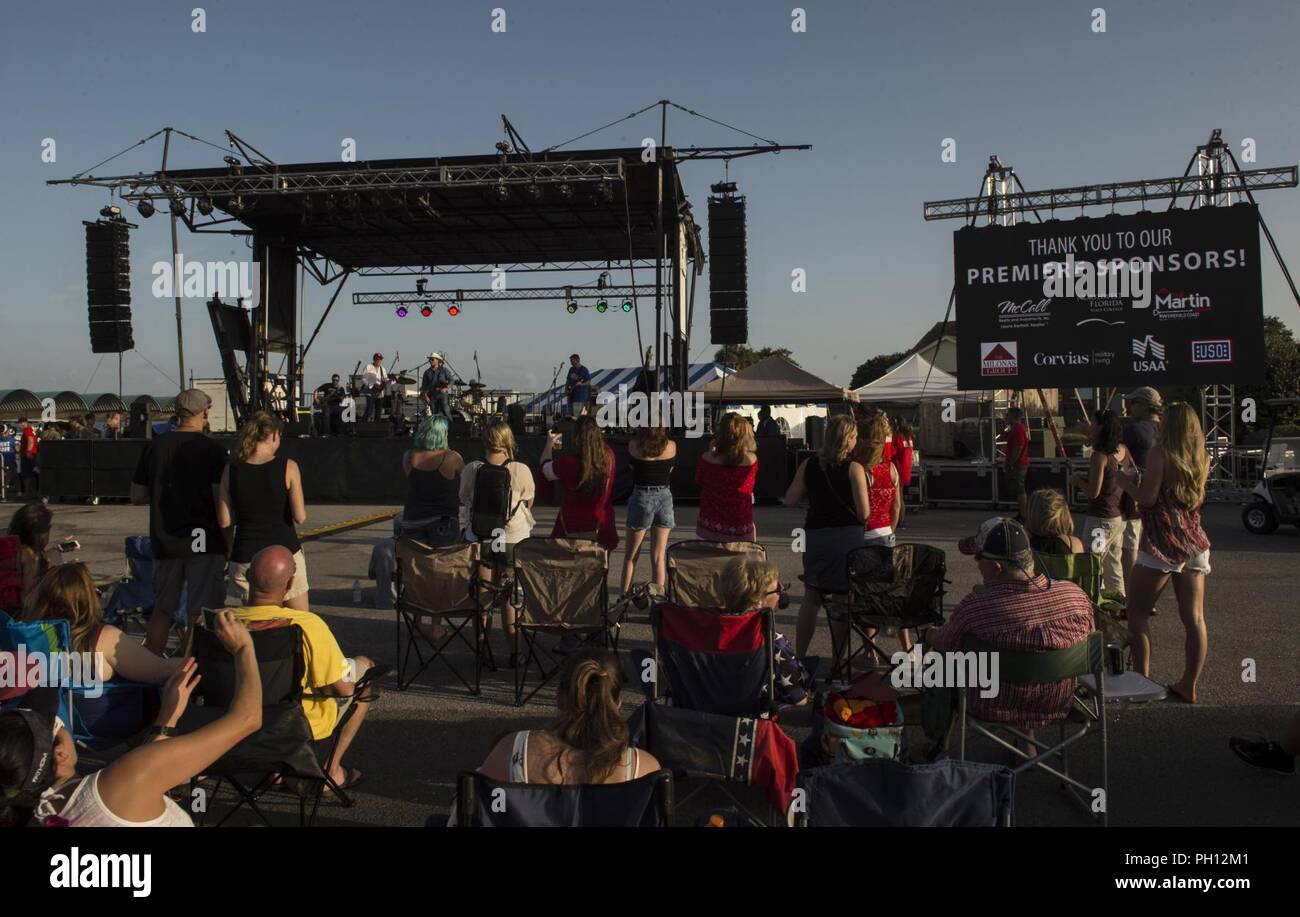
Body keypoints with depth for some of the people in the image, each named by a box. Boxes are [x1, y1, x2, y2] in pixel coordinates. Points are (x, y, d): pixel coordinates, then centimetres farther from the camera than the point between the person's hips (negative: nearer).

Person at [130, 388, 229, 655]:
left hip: (165, 542, 5)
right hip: (204, 543, -4)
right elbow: (221, 499, -15)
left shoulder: (154, 446, 3)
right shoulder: (213, 449, -10)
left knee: (162, 611, 18)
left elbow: (137, 497, 9)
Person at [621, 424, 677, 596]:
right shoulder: (671, 446, -6)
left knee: (631, 556, 12)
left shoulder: (634, 445, -10)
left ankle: (625, 596, 14)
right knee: (658, 557, 8)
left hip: (641, 497, -1)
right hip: (664, 497, 1)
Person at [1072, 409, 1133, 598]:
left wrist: (1078, 479, -1)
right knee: (1114, 565, 18)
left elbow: (1093, 492, -21)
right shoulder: (1123, 450, 4)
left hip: (1101, 518, -8)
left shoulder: (1100, 456, -19)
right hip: (1120, 517, 8)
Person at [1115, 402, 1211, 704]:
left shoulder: (1160, 452, -9)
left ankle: (1142, 679, -2)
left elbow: (1147, 498, -14)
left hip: (1162, 542, -7)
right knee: (1195, 618, 7)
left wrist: (1126, 482, 4)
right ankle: (1189, 685, 13)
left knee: (1137, 612, 2)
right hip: (1195, 542, 7)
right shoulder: (1202, 458, 12)